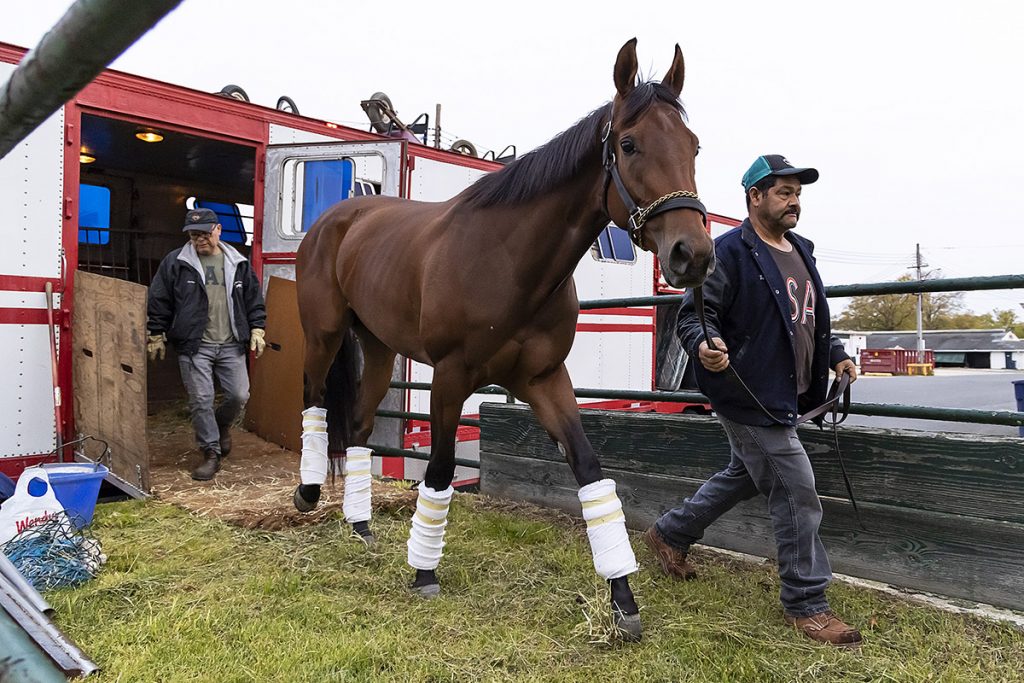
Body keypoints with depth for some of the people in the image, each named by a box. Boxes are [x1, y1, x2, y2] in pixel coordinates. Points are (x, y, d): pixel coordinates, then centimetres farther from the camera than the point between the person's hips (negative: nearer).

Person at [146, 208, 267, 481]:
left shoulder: (238, 263, 8)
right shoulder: (175, 262, 1)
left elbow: (254, 299, 14)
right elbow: (159, 301, 5)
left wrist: (257, 329, 7)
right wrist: (156, 335, 4)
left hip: (231, 345, 2)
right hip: (194, 346, -2)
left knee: (239, 395, 2)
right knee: (200, 400, -1)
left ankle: (222, 423, 35)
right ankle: (211, 453, 12)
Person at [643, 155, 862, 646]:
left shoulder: (801, 252, 15)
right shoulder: (730, 252, -13)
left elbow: (813, 318, 27)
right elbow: (694, 313, -18)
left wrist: (835, 353, 15)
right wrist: (704, 346, -39)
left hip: (785, 398, 10)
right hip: (750, 398, -10)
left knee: (742, 477, 23)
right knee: (797, 494, -4)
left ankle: (669, 534, 41)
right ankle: (806, 603, 14)